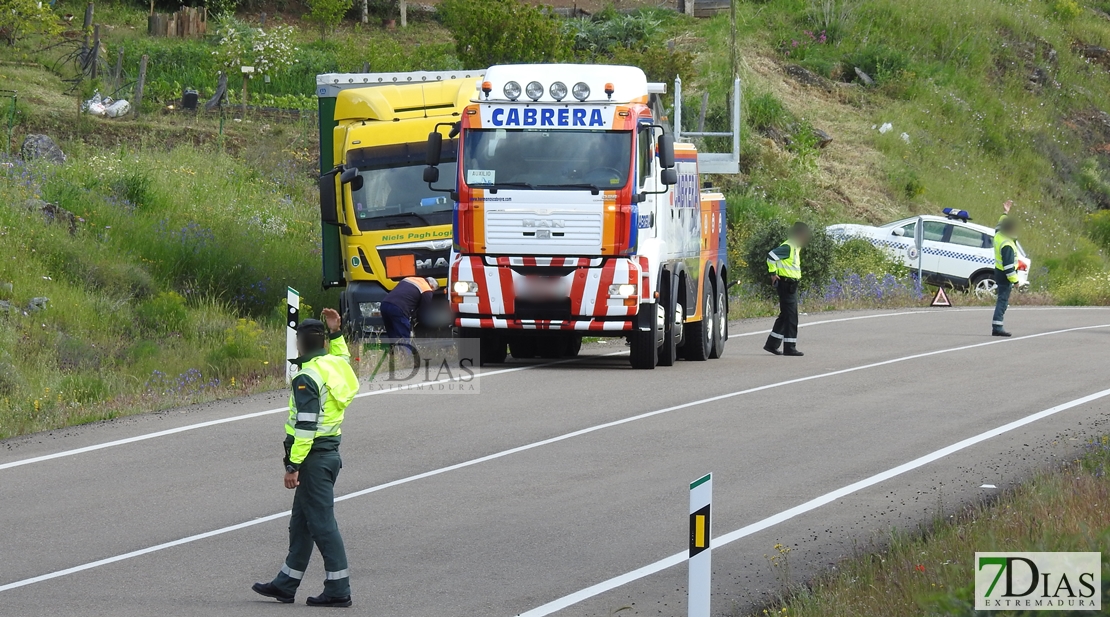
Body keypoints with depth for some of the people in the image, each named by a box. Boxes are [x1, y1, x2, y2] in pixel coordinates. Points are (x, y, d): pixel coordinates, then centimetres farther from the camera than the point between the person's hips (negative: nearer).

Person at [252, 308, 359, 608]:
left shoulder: (307, 378, -17)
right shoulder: (335, 365, 8)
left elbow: (305, 426, -22)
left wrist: (293, 465, -21)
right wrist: (336, 332, 26)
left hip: (313, 456, -9)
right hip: (330, 453, 9)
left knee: (322, 524, -7)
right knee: (301, 524, 16)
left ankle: (338, 590, -7)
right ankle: (286, 584, 23)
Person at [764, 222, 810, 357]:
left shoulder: (795, 248, 16)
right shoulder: (788, 247, -15)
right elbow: (771, 256, -25)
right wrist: (773, 273, -21)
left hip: (791, 285, 10)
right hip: (786, 284, -10)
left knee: (785, 316, 14)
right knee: (790, 316, -8)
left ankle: (772, 344, 20)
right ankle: (790, 348, -6)